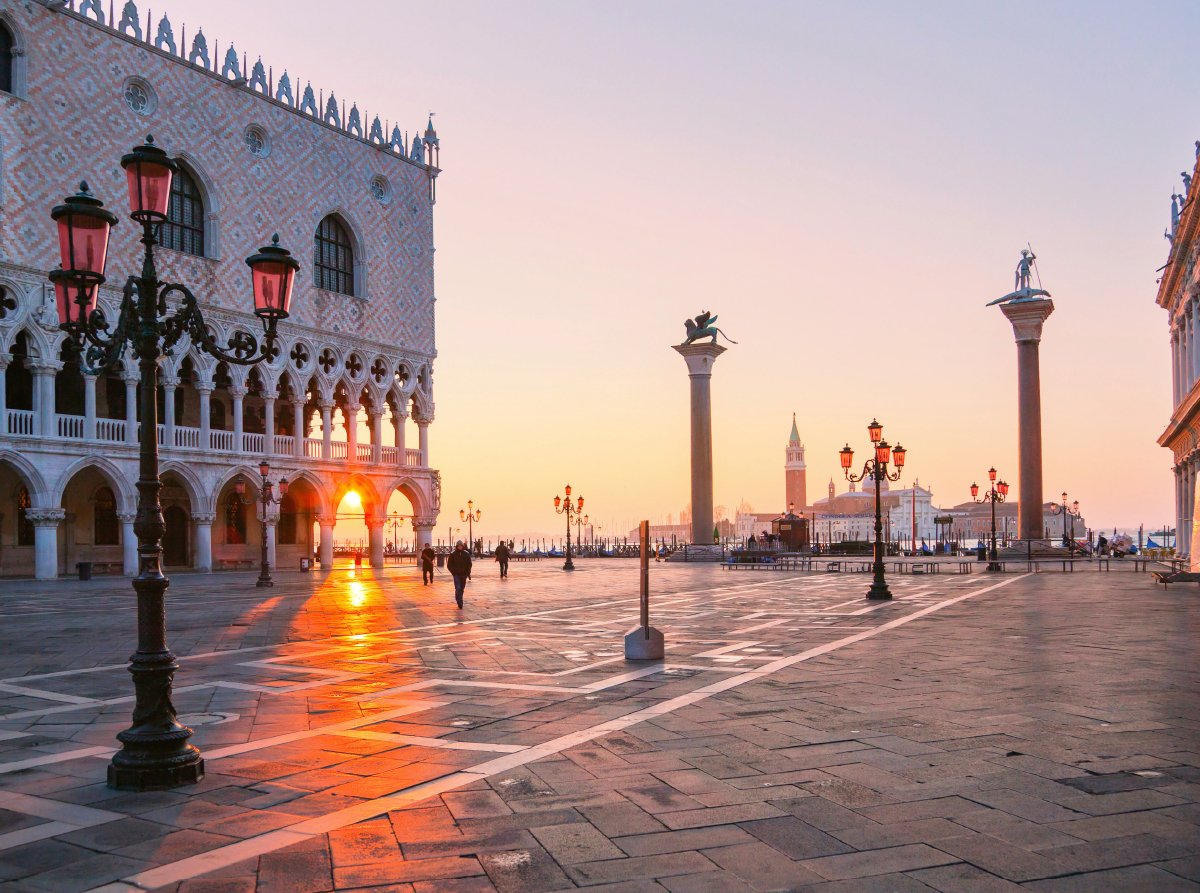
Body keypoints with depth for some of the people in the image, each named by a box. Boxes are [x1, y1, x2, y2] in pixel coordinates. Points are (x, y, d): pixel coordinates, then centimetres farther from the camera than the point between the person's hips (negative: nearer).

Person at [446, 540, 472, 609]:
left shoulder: (466, 554, 4)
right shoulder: (452, 554, -2)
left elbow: (469, 564, 10)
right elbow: (449, 565, 2)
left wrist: (468, 573, 0)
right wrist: (453, 572, -10)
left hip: (464, 574, 3)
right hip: (456, 574, -3)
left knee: (462, 588, 11)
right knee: (458, 588, -15)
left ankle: (460, 601, 25)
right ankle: (459, 602, -18)